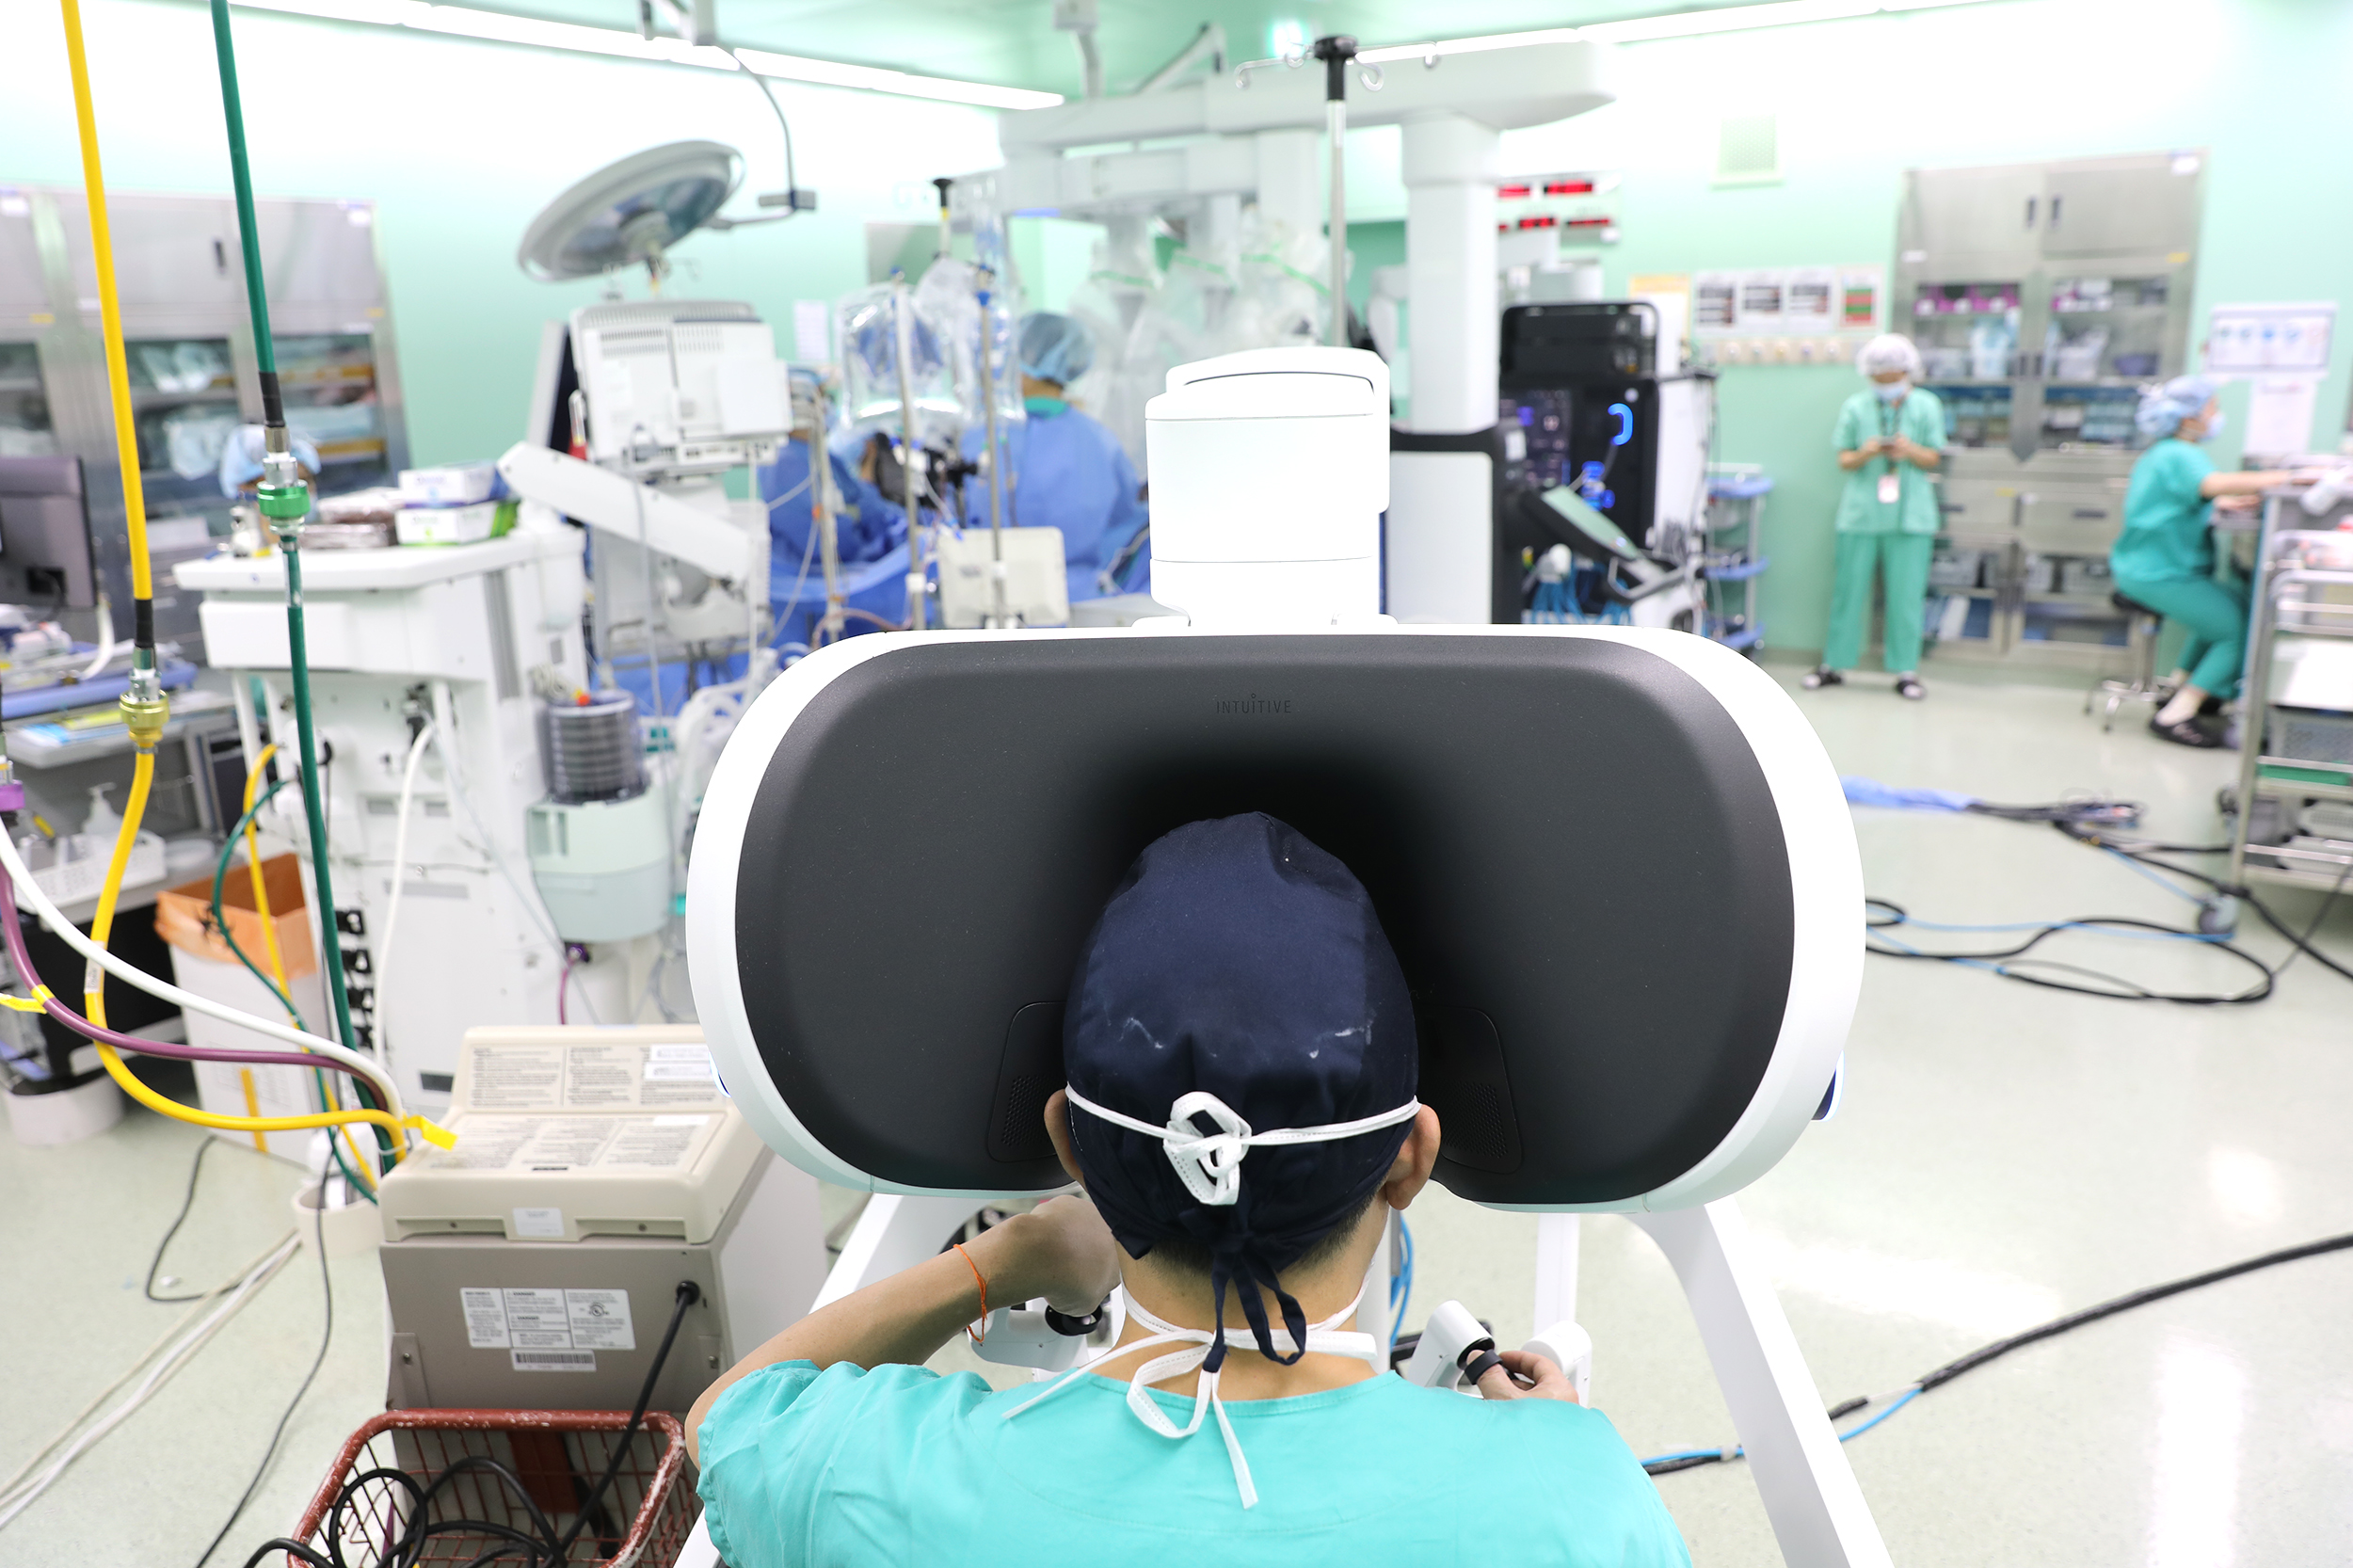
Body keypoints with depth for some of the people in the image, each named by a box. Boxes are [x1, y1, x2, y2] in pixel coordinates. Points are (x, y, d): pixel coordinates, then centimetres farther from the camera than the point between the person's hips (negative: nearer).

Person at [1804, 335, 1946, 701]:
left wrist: (1911, 451, -15)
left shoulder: (1927, 406, 6)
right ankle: (1834, 664, 14)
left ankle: (1905, 670, 8)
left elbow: (1933, 459, 6)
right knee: (1849, 588, 3)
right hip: (1861, 513, 0)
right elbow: (1844, 460, 4)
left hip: (1911, 515, 0)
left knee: (1906, 594, -1)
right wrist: (1864, 454, -17)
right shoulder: (1855, 407, 5)